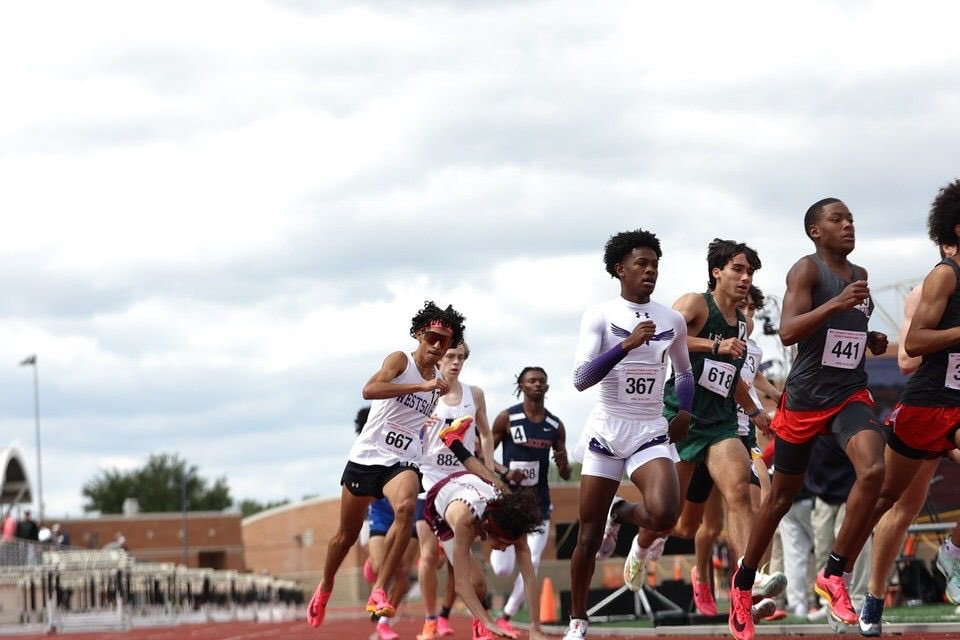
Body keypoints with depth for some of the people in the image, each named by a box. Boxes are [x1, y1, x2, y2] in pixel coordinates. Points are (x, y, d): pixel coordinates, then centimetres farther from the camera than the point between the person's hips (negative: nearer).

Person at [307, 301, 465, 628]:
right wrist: (422, 386, -30)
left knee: (406, 508, -31)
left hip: (402, 462, 3)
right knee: (347, 535, 8)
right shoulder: (400, 360, -7)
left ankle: (379, 592, -28)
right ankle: (324, 589, 37)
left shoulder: (438, 383, 12)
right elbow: (370, 389, -27)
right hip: (366, 455, -3)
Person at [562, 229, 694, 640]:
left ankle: (623, 515, 11)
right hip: (606, 431, -2)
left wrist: (684, 410, 5)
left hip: (651, 433, 2)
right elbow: (581, 379, -16)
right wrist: (627, 345, -26)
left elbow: (684, 372, 24)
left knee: (664, 515, -24)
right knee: (589, 535, 2)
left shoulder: (672, 320, 6)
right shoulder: (600, 315, -5)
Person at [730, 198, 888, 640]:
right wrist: (836, 304, -34)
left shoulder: (859, 275, 11)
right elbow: (787, 332, -23)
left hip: (850, 393, 4)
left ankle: (834, 575, -13)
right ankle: (743, 582, 29)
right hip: (805, 397, -4)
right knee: (782, 495, 8)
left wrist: (873, 341, 8)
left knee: (873, 471, -24)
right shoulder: (807, 270, -9)